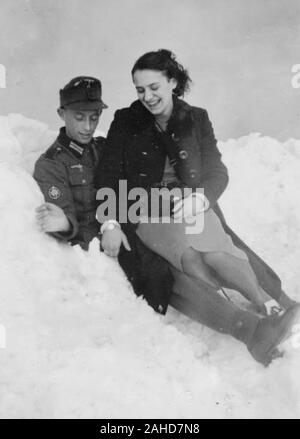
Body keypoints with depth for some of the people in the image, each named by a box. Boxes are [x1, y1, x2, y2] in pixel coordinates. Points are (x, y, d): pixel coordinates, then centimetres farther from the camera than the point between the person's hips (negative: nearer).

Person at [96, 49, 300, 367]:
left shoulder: (196, 119, 11)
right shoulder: (126, 122, 7)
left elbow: (217, 172, 5)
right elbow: (108, 175, 1)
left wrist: (199, 199, -17)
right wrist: (111, 222, -15)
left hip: (191, 206, 2)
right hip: (146, 215, -1)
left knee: (215, 252, -32)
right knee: (191, 260, -32)